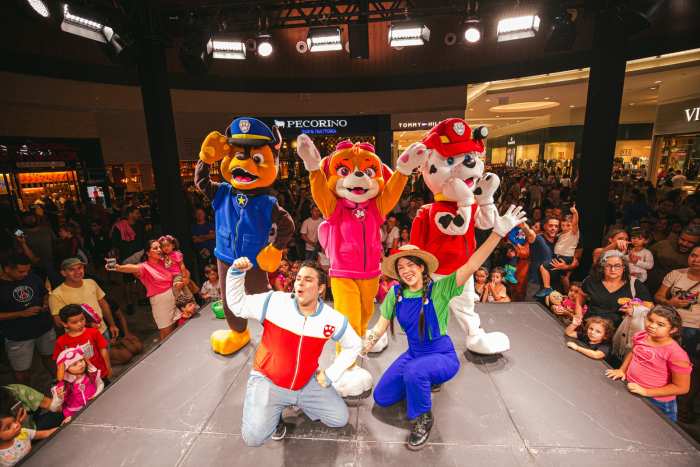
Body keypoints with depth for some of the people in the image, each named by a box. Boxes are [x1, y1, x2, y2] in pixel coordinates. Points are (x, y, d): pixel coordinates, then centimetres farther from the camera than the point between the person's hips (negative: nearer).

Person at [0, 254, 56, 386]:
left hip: (45, 328, 4)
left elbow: (45, 294, 16)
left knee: (49, 356, 21)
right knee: (21, 370, 9)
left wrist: (46, 302, -5)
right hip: (18, 336, -4)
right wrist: (23, 313, -21)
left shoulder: (33, 278, 0)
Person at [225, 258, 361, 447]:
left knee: (340, 419, 6)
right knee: (254, 437, -18)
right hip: (268, 381, -2)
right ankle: (273, 411, 14)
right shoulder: (274, 302, -19)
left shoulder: (333, 319, -13)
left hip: (307, 382, 3)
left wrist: (330, 375, -1)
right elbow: (237, 305, -10)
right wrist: (236, 273, -25)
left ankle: (297, 401, 24)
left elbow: (353, 345, 3)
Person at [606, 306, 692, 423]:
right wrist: (622, 370, 4)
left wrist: (645, 392, -20)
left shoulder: (676, 354, -23)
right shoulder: (641, 336, -6)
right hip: (628, 388, 6)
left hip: (656, 402, -5)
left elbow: (682, 388, -17)